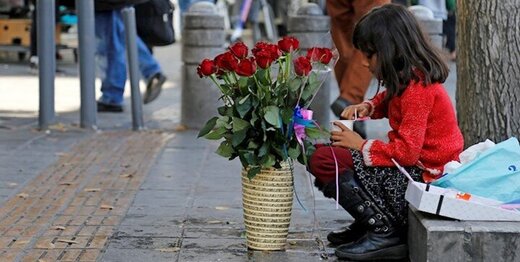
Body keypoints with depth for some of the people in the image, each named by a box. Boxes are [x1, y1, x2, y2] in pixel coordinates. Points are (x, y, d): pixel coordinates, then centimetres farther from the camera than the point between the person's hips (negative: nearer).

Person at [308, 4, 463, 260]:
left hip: (424, 177, -10)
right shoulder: (409, 77, 7)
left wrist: (360, 145, -13)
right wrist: (368, 107, 7)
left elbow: (407, 152, -26)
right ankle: (367, 223, 9)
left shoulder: (416, 88, -21)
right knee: (332, 151, 17)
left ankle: (384, 233, -14)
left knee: (322, 160, -17)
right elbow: (389, 100, 29)